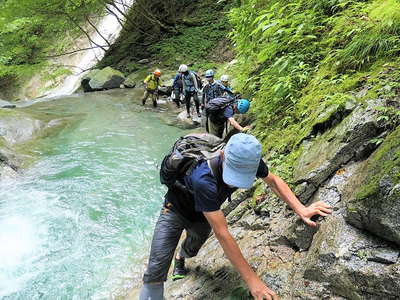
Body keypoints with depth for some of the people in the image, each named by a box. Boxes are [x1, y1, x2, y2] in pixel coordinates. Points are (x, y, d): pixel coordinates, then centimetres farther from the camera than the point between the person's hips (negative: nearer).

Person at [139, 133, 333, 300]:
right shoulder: (203, 180, -47)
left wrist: (301, 210, -21)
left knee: (191, 250, 28)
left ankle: (179, 257, 62)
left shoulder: (249, 160, -29)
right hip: (176, 209, -5)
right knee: (157, 269, -20)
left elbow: (273, 181, -8)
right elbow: (221, 233, -44)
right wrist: (251, 280, -42)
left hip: (201, 218, 6)